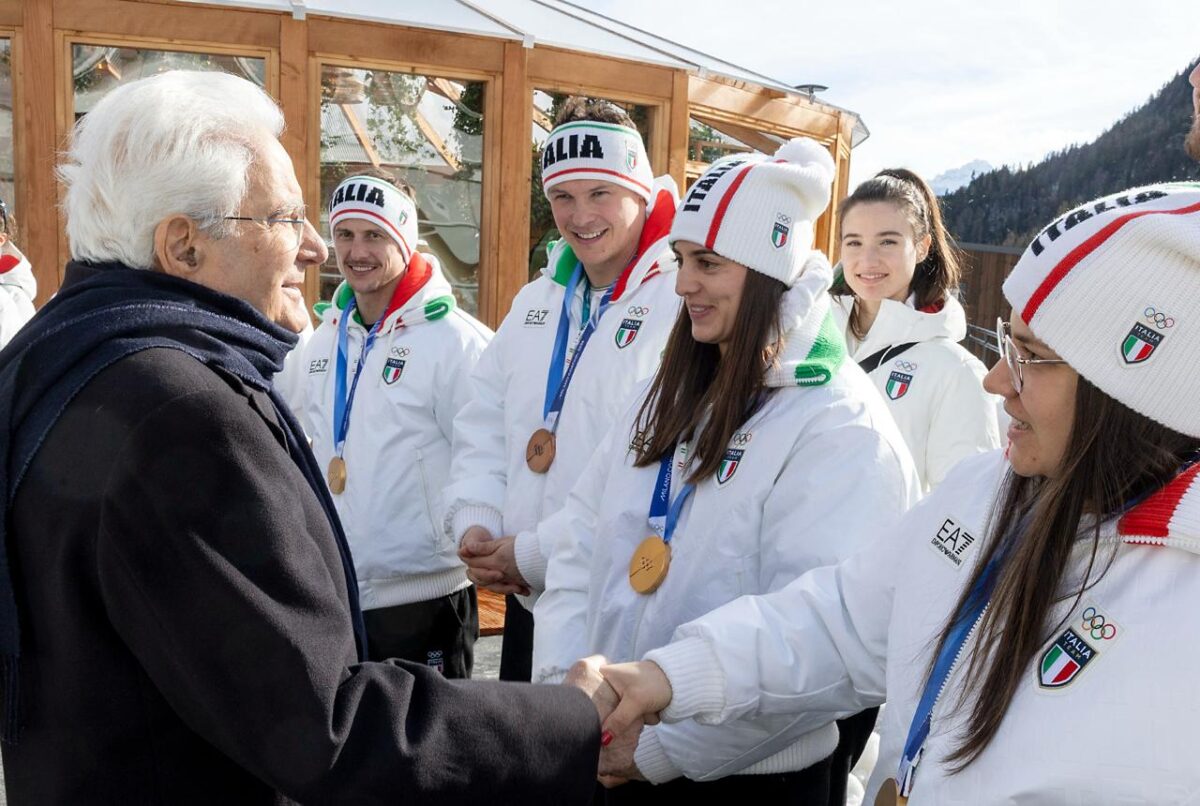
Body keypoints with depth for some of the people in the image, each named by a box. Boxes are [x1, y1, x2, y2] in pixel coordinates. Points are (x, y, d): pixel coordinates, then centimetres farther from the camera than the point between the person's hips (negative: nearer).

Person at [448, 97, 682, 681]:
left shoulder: (684, 304, -15)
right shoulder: (535, 302, 11)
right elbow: (483, 429, 13)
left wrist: (538, 555, -18)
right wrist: (473, 521, -4)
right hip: (526, 601, 7)